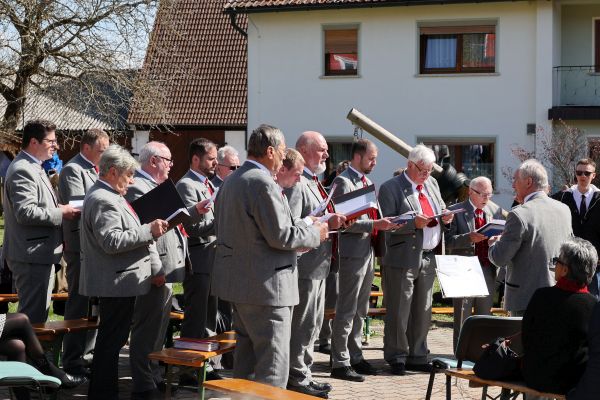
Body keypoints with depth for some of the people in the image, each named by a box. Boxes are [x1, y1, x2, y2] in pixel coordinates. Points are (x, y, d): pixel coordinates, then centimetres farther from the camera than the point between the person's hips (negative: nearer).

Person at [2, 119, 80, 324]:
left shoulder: (32, 168, 17)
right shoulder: (22, 171, -16)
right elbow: (25, 212, -25)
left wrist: (58, 207, 9)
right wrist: (61, 213, -17)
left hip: (39, 255, 11)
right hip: (31, 255, -11)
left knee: (38, 313, 16)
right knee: (33, 315, -8)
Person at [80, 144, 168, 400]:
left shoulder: (111, 197, 17)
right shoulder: (103, 200, -17)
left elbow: (132, 236, 24)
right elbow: (112, 241, -26)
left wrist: (154, 269, 22)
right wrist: (149, 230, -20)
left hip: (118, 282, 11)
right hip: (115, 283, -11)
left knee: (111, 340, 15)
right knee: (111, 340, -6)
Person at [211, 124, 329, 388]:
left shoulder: (231, 181, 12)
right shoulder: (263, 183, -18)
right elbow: (280, 236, -21)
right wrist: (316, 233, -4)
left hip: (237, 279, 10)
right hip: (265, 286, -10)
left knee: (246, 356, 18)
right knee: (273, 365, -5)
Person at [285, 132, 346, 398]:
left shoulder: (313, 182, 18)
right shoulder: (296, 184, -16)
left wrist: (335, 220, 9)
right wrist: (325, 223, -25)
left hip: (319, 265, 11)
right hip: (304, 266, -11)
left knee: (313, 325, 16)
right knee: (302, 325, -4)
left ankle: (304, 375, 24)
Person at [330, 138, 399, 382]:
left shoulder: (368, 182, 17)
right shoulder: (343, 181, -12)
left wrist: (384, 223, 6)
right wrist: (374, 224, -22)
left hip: (368, 251, 9)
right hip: (353, 252, -9)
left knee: (360, 311, 15)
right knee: (346, 310, -5)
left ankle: (355, 357, 24)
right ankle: (340, 363, -2)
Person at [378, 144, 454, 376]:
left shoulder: (432, 183, 15)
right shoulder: (390, 188, -7)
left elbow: (441, 210, 24)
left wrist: (445, 217, 1)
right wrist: (414, 223, -25)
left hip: (428, 258, 7)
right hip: (403, 259, -7)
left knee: (423, 312, 12)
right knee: (399, 312, -2)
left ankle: (417, 357, 21)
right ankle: (396, 358, 7)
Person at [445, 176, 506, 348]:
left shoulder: (496, 210, 10)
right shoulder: (456, 211, -4)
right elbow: (448, 241, -11)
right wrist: (469, 238, -26)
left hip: (488, 270, 4)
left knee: (485, 314, 10)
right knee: (462, 316, 2)